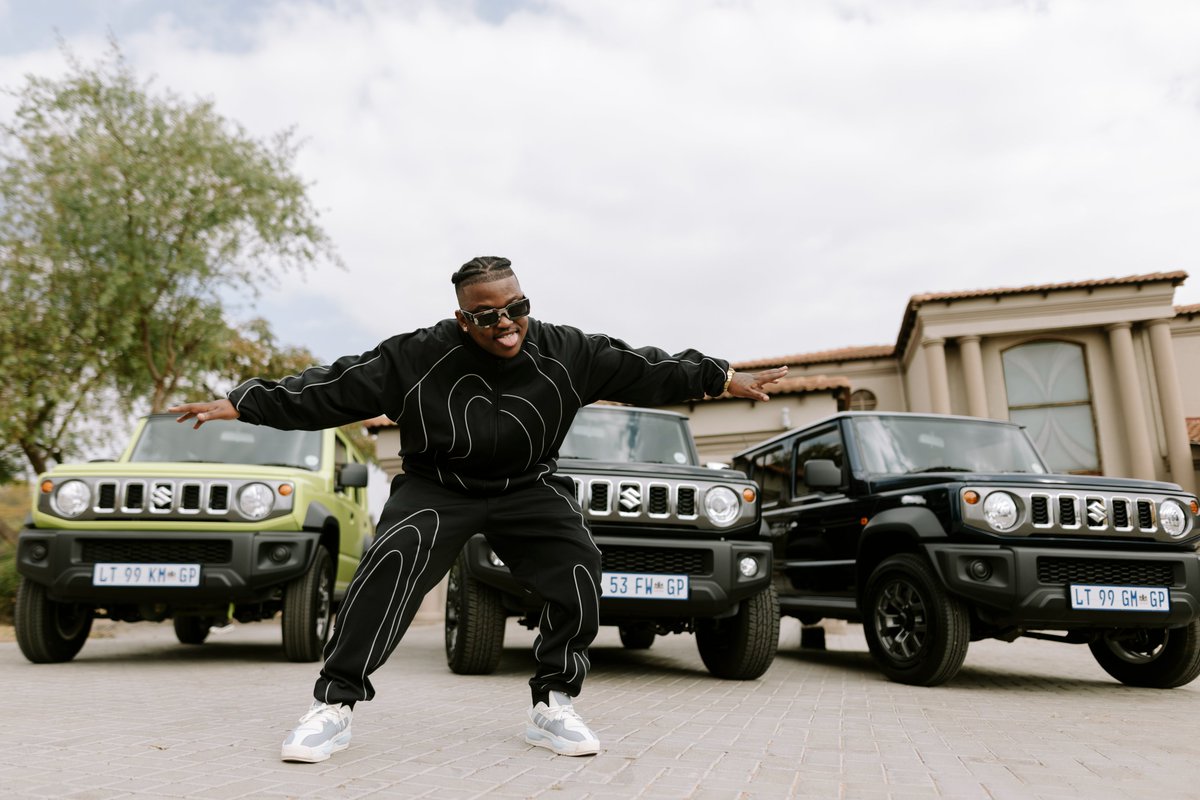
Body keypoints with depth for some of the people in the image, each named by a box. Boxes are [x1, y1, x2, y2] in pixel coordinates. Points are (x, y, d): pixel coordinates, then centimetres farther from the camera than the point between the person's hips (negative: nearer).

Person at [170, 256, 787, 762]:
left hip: (528, 487, 2)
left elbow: (643, 370, -3)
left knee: (577, 569, -18)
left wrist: (723, 377, -1)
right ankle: (334, 707, -12)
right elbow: (331, 388, -14)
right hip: (436, 487, -2)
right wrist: (241, 404, -16)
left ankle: (552, 708, 1)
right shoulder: (417, 357, -17)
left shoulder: (563, 351, -11)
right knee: (391, 565, -27)